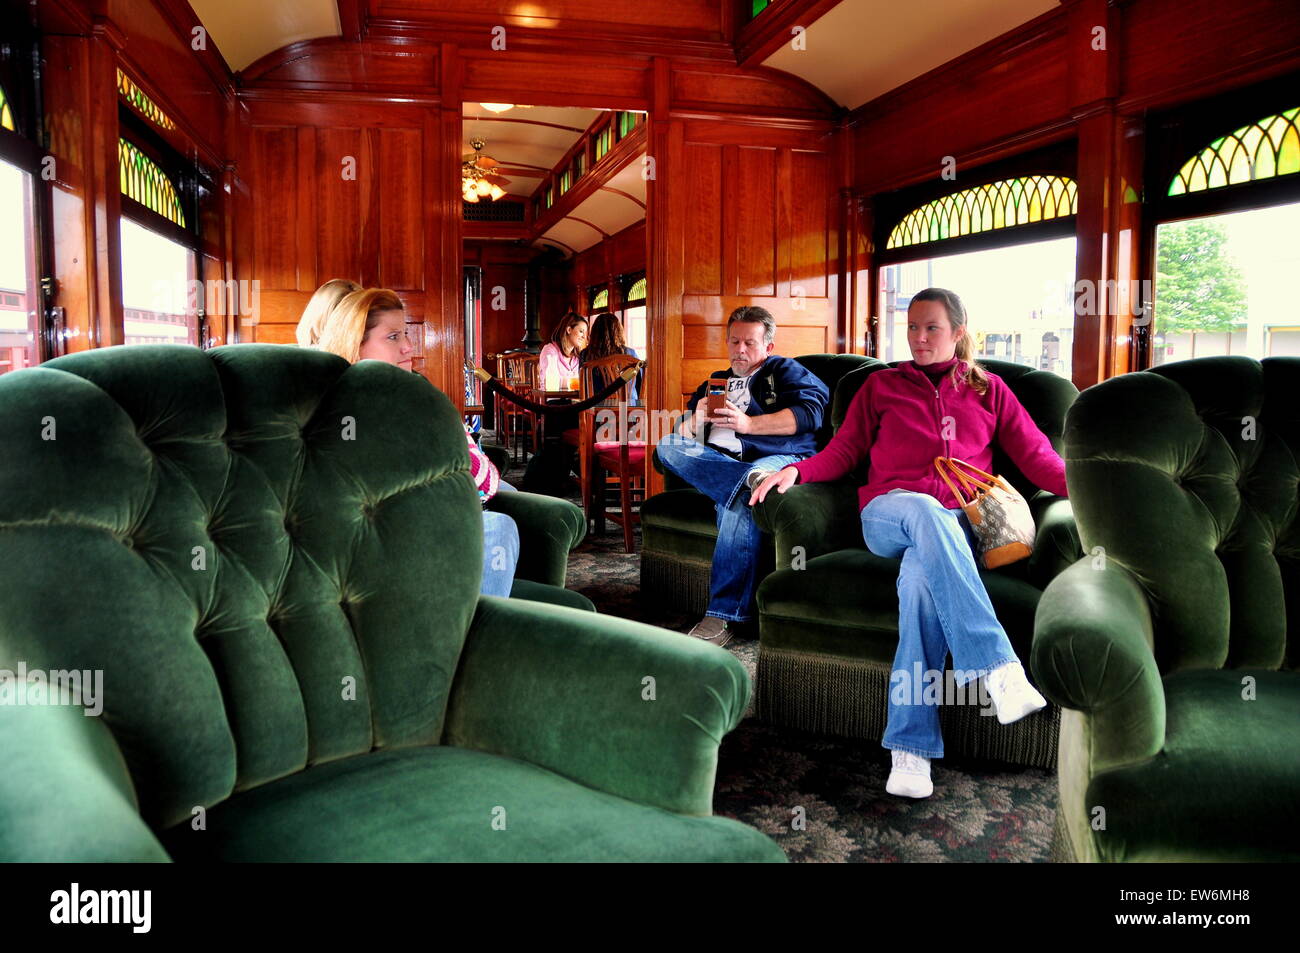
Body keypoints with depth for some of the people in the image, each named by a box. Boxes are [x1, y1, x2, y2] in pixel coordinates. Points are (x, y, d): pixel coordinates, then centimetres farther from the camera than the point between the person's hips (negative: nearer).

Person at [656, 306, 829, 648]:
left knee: (738, 501, -37)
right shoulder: (715, 382, 32)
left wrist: (749, 423, -14)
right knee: (670, 445, -19)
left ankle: (726, 615, -37)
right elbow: (684, 434, 23)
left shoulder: (785, 371, 17)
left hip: (778, 459, -5)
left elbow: (810, 412, -4)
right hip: (718, 463, 5)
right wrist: (696, 420, -2)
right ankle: (751, 479, -39)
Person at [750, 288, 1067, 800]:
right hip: (887, 515, 0)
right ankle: (998, 666, -47)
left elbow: (1038, 457, 15)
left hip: (958, 525, 0)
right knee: (926, 511, -40)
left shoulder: (987, 390, 21)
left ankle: (911, 748, -39)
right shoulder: (881, 386, 22)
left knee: (921, 575, -37)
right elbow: (843, 451, 16)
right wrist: (797, 470, -3)